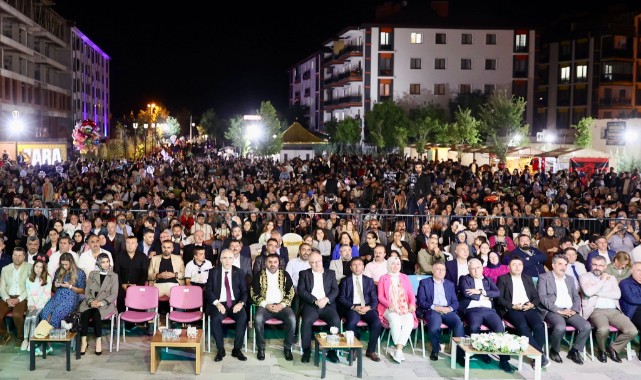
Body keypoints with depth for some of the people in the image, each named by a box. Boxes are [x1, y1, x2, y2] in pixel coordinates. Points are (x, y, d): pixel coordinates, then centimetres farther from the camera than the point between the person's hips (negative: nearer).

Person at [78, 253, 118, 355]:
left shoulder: (114, 276, 9)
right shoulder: (92, 274, 16)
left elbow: (114, 295, 1)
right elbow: (87, 291, 9)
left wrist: (101, 303, -15)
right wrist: (91, 301, -12)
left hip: (105, 304, -2)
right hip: (90, 303, 2)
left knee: (96, 313, -33)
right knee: (84, 314, -30)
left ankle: (98, 341, -25)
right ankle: (83, 341, -27)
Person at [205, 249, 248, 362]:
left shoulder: (239, 272, 9)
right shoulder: (213, 272, 6)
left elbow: (244, 291, 7)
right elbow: (208, 291, 1)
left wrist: (241, 303, -14)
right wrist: (217, 303, -16)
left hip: (235, 303, 1)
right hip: (219, 304, -1)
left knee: (243, 318, -30)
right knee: (215, 319, -32)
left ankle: (237, 349, -14)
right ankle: (220, 349, -14)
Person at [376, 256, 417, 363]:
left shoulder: (405, 277, 21)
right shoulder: (383, 279, 14)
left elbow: (411, 294, 14)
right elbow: (380, 297, 4)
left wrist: (412, 304, -7)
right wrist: (389, 304, -15)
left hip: (405, 309, 2)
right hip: (389, 309, -2)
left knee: (409, 321, -31)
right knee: (395, 320, -35)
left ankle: (398, 350, -34)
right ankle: (399, 350, -29)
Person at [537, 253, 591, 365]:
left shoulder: (570, 279, 24)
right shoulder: (544, 277, 5)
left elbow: (577, 297, 18)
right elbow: (542, 297, -7)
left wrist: (574, 310, -4)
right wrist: (559, 310, -16)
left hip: (569, 311, 5)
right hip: (552, 311, -5)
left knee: (587, 327, -21)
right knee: (560, 327, -36)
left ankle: (574, 351, 1)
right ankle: (554, 350, -6)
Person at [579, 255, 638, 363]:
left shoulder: (611, 278, 20)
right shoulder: (585, 277, 8)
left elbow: (617, 294, 3)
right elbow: (588, 292, -12)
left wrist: (597, 293, -4)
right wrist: (602, 280, -3)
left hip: (613, 310, 4)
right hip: (596, 311, -4)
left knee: (632, 331, -18)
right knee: (604, 329, -36)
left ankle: (613, 348, 10)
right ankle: (602, 350, -1)